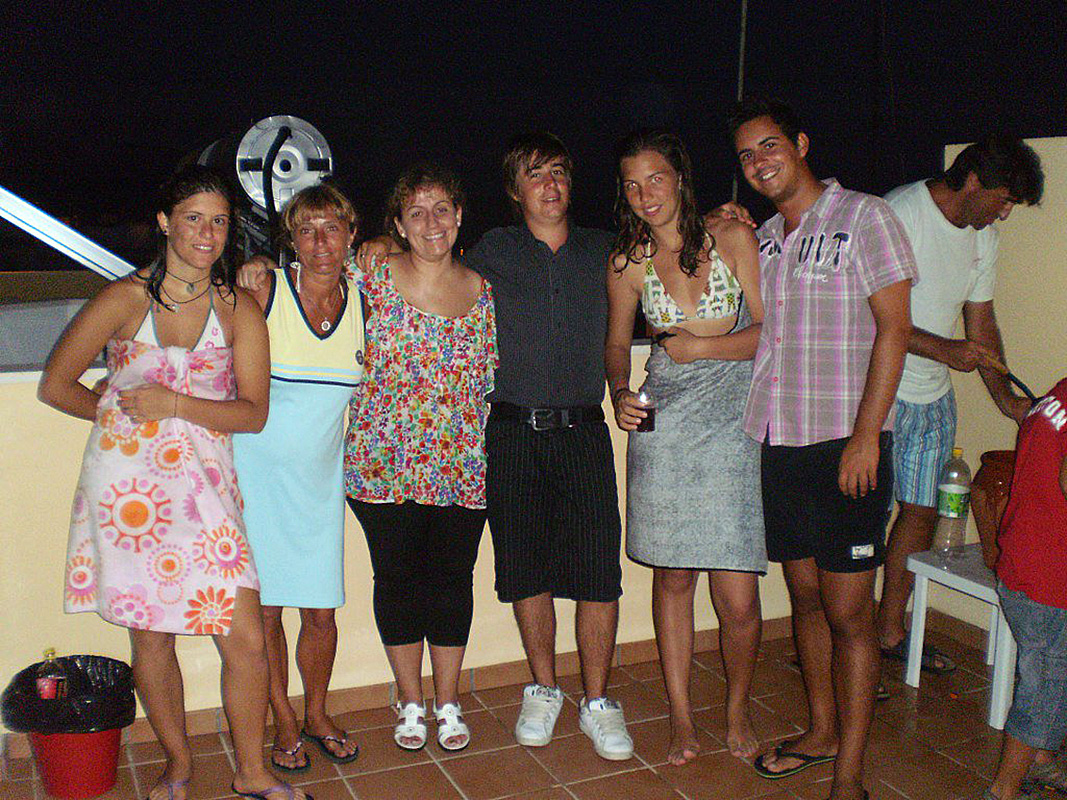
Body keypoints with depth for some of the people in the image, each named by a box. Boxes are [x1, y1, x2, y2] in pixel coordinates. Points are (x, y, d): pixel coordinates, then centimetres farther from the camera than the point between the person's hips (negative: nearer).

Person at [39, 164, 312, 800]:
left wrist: (172, 404, -13)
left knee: (247, 639, -4)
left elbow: (254, 413, -2)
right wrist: (118, 412, 2)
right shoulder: (124, 300, 1)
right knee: (151, 639, 9)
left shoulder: (239, 309, 4)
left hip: (204, 487, 1)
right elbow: (55, 384, 8)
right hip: (126, 483, 0)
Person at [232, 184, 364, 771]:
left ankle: (317, 716, 29)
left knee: (321, 610, 7)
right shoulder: (262, 292, -10)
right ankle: (284, 723, 23)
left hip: (319, 476, 3)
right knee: (264, 607, 4)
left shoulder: (362, 298, 0)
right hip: (256, 472, -2)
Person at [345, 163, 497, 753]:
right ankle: (410, 702, 27)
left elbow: (490, 377, 13)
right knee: (397, 578, 8)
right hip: (384, 460, -2)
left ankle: (447, 702, 26)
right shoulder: (374, 276, -2)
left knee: (453, 578, 9)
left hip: (461, 464, 2)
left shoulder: (480, 290, 5)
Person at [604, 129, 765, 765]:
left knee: (738, 598, -4)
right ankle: (681, 716, 25)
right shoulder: (628, 262, 6)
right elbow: (618, 343, 17)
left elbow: (769, 331, 0)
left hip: (734, 422, -2)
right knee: (674, 576, 7)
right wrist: (620, 394, -1)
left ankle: (738, 708, 23)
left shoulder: (733, 239, 0)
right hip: (664, 425, 2)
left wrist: (702, 345, -9)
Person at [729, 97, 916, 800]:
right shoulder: (763, 237, 15)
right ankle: (822, 732, 31)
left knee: (848, 610, -2)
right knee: (805, 596, 15)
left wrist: (865, 435, -16)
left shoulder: (863, 217, -4)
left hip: (845, 444, -6)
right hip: (777, 443, 6)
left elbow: (893, 329, -10)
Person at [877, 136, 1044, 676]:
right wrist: (942, 349, -26)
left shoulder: (982, 235, 9)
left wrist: (1004, 397, 6)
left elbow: (980, 320, 15)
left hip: (934, 397, 8)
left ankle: (890, 632, 25)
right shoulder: (898, 216, -16)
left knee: (921, 511, 11)